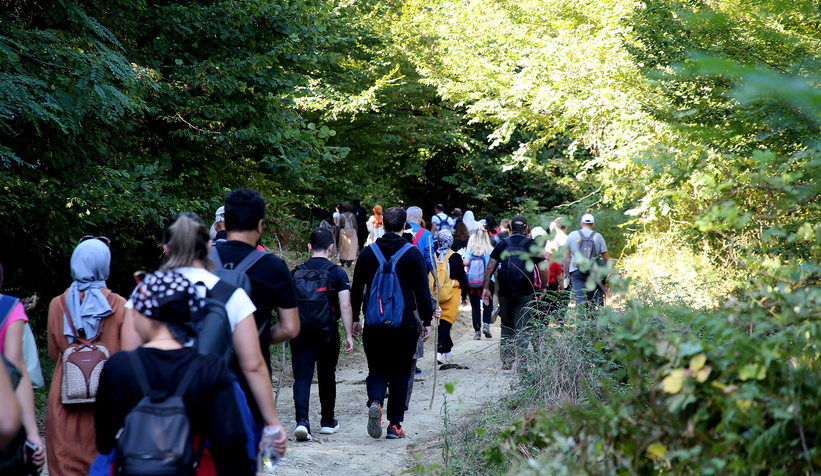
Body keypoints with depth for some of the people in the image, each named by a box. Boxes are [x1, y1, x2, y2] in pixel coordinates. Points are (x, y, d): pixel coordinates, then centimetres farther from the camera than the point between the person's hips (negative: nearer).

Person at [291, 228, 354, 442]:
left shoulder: (297, 272, 3)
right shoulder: (338, 273, -4)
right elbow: (345, 306, -12)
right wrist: (349, 335, -10)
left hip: (301, 332, 0)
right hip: (328, 333, 0)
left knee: (302, 377, -2)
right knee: (327, 376, 15)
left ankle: (302, 420, -21)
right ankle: (327, 422, 27)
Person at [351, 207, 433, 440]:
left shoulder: (368, 252, 3)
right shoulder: (413, 254, -4)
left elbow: (356, 290, 8)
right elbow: (422, 291, -5)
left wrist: (355, 319, 17)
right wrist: (426, 321, 3)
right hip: (404, 323, -1)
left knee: (377, 370, 12)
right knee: (400, 373, 10)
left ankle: (375, 401, -18)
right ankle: (395, 425, 10)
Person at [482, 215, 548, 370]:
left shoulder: (502, 244, 4)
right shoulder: (531, 245, 0)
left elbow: (489, 268, 1)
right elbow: (543, 271, -3)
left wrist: (486, 288, 6)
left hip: (505, 293, 2)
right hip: (525, 294, -2)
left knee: (507, 326, 16)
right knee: (522, 328, 1)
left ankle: (506, 360, 15)